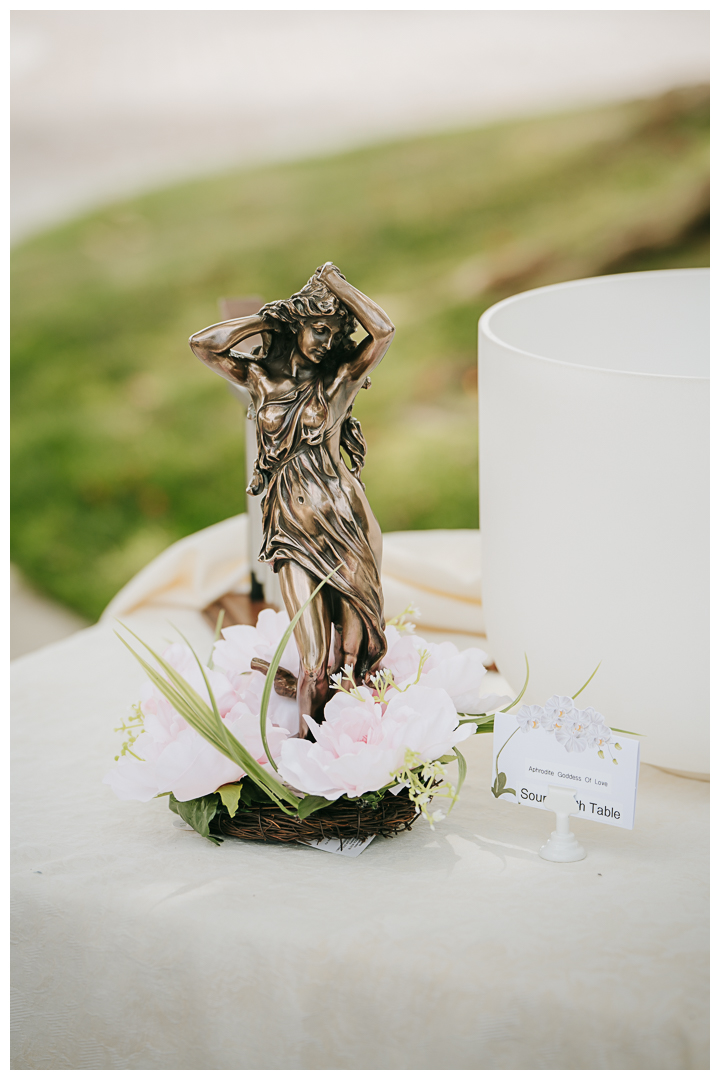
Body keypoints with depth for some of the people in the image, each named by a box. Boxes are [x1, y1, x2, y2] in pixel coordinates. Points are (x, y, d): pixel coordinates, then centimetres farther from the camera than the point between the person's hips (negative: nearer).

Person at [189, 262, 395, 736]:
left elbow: (384, 331, -13)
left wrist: (335, 283, -3)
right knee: (315, 657, -6)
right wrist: (267, 318, 1)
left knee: (353, 649, -1)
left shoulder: (339, 379, 3)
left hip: (345, 520, -1)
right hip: (292, 529, 1)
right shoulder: (261, 377, 9)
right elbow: (203, 343, -3)